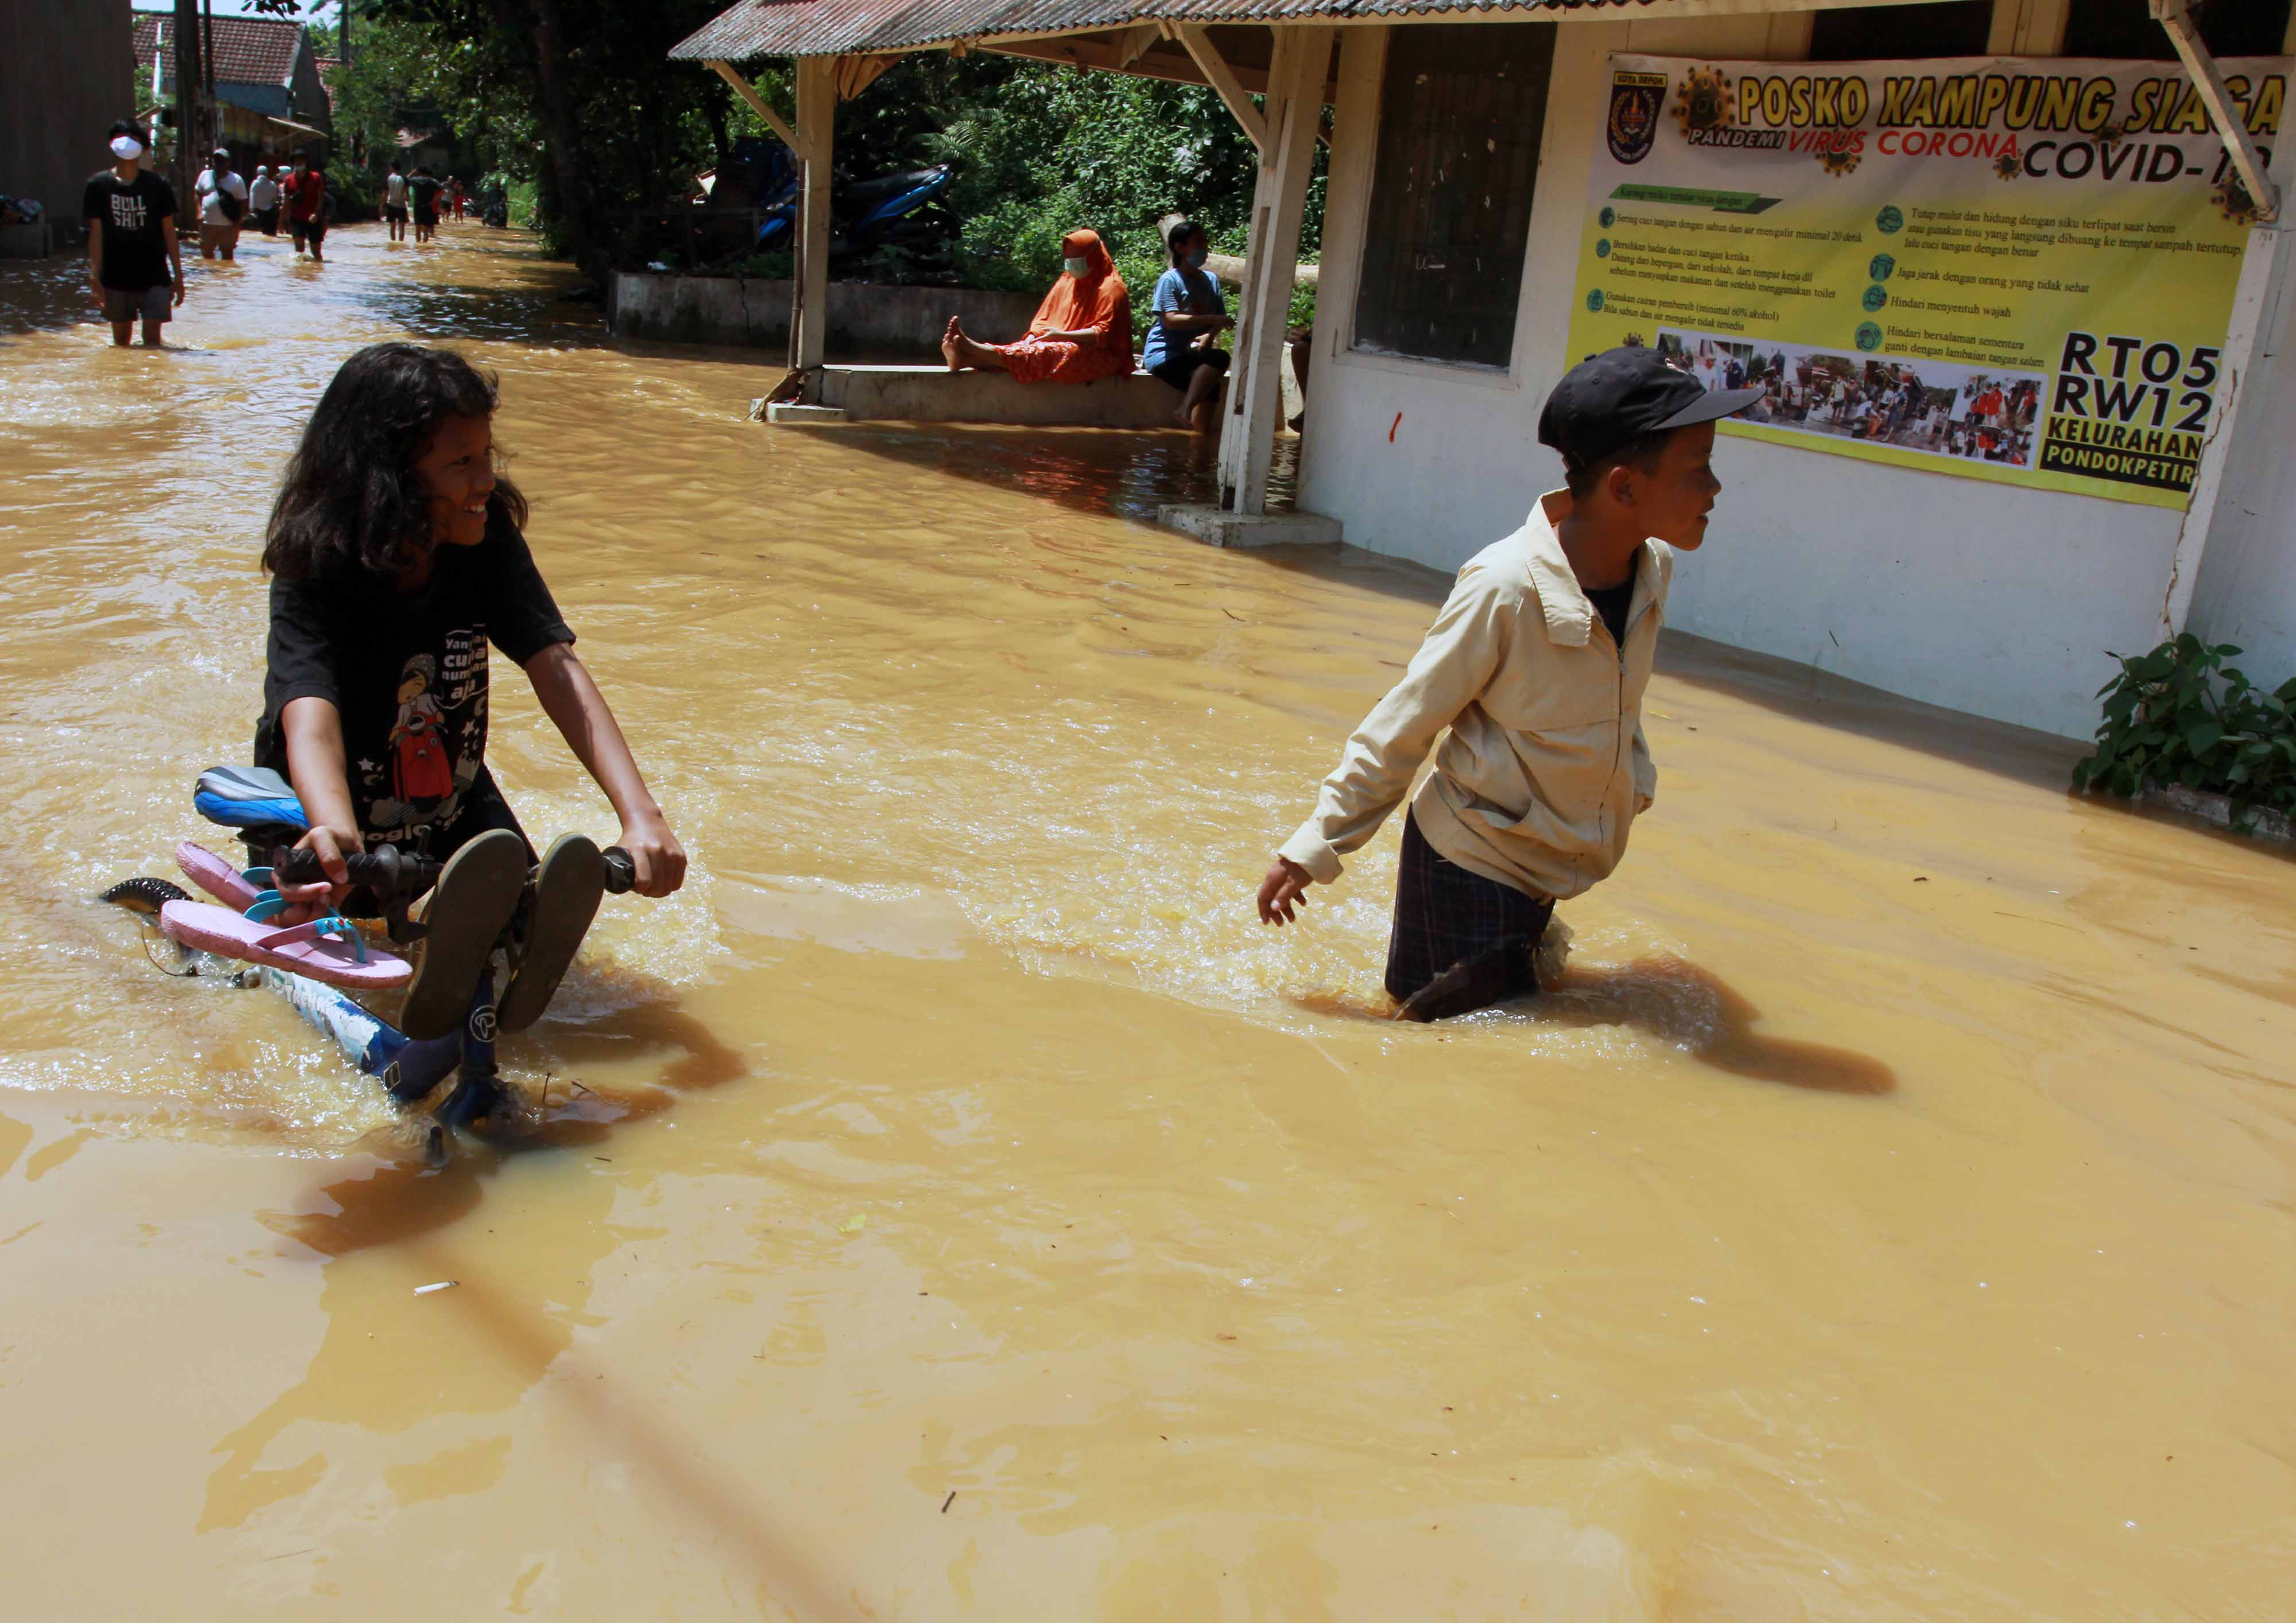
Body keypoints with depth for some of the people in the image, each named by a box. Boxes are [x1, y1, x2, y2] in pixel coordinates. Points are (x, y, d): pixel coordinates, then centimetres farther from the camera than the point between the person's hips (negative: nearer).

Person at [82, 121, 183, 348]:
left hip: (154, 278, -1)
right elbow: (96, 233, -1)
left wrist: (178, 277, 2)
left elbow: (169, 232, 3)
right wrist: (95, 277, -8)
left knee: (152, 341, -7)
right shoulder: (98, 185, 0)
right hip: (116, 277, 1)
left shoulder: (157, 186, -1)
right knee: (121, 342, 11)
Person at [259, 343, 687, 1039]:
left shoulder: (489, 541, -14)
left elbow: (557, 669, -25)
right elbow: (309, 718, -42)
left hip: (453, 810, 3)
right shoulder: (316, 574, -25)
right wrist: (336, 836, -66)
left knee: (537, 921, -22)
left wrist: (641, 814, -40)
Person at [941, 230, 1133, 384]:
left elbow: (1104, 335, -16)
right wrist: (1033, 337, -7)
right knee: (1029, 351, -23)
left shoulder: (1111, 288, -5)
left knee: (1046, 354, -33)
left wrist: (1063, 335, -23)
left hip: (1099, 356, -7)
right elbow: (1043, 318, 16)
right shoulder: (1066, 282, 19)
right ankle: (964, 359, -48)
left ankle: (971, 349, -51)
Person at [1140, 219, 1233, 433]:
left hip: (1194, 353, 5)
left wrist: (1208, 335, -12)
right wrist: (1212, 320, -21)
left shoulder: (1211, 280, 14)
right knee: (1219, 358, -29)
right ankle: (1186, 409, -29)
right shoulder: (1170, 279, -5)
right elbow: (1171, 320, -16)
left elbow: (1219, 319, 11)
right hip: (1164, 355, -5)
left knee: (1209, 385, -27)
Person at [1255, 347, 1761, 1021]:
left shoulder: (1653, 567, -7)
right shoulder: (1505, 588, -28)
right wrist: (1316, 847, -14)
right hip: (1468, 861, -7)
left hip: (1547, 869, 7)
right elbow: (1403, 727, -18)